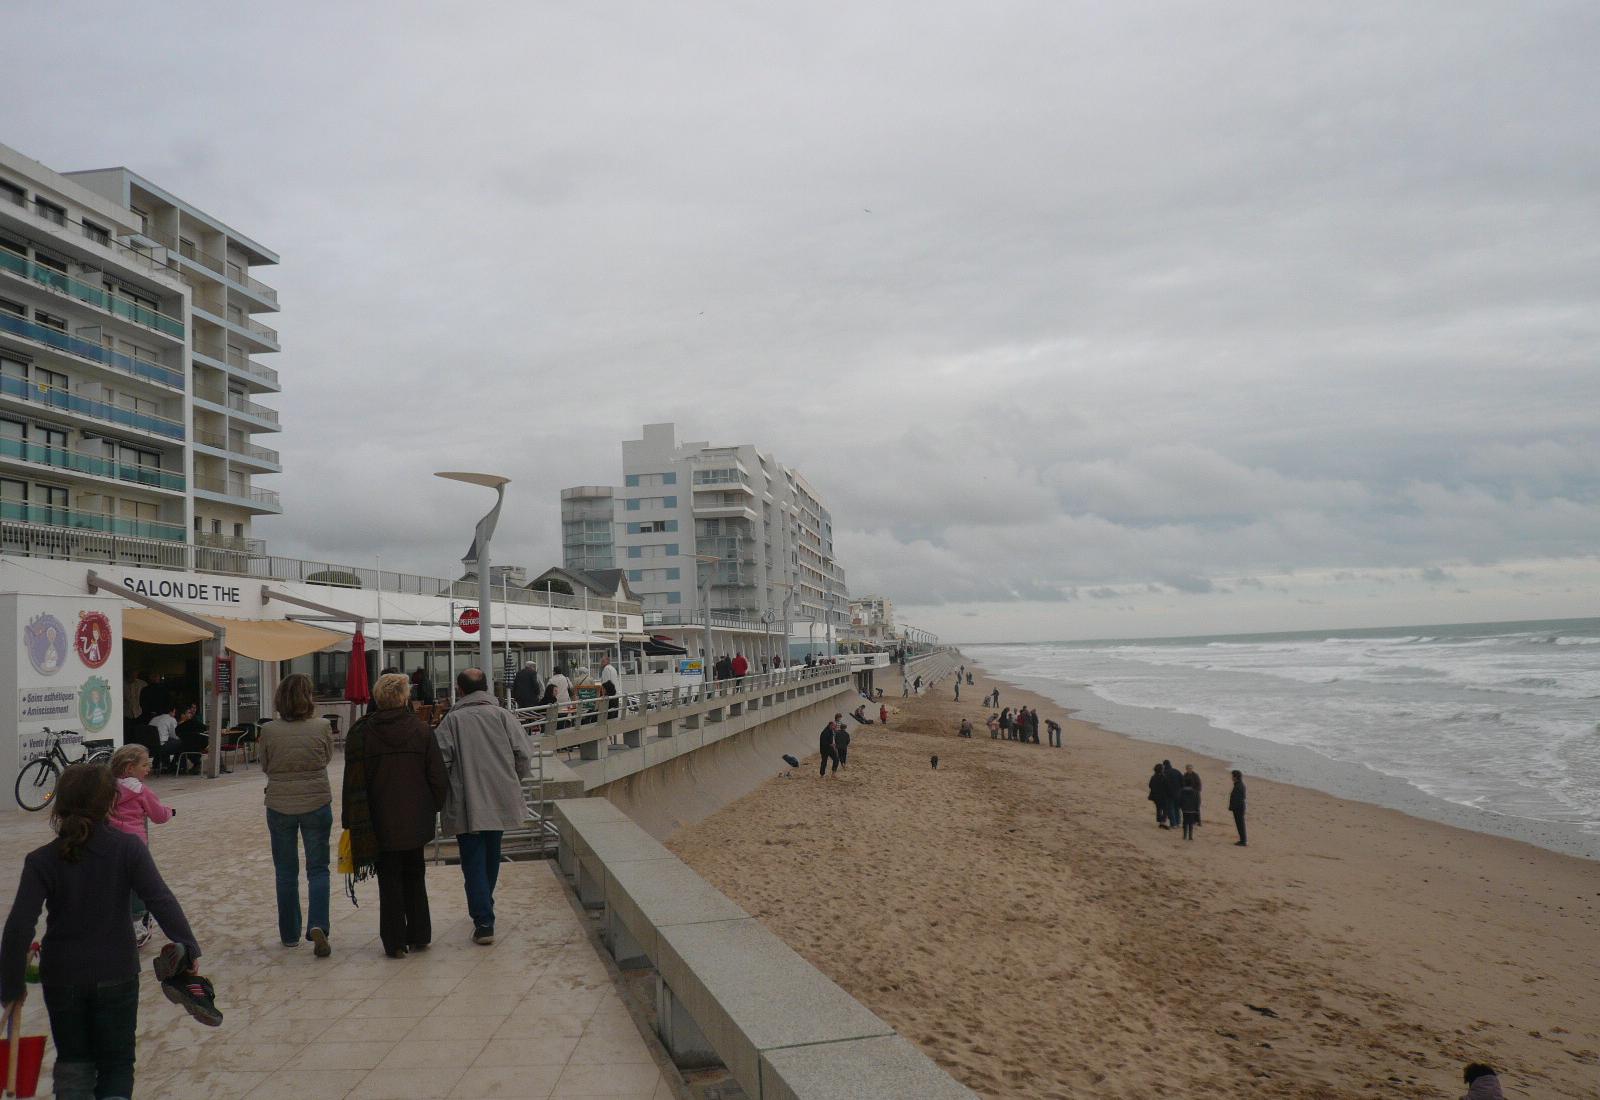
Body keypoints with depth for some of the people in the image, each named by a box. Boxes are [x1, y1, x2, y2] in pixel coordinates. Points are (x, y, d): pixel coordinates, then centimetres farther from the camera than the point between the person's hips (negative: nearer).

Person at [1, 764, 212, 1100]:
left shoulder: (41, 861, -10)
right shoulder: (128, 848, -12)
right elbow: (161, 901, -20)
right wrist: (189, 950, -17)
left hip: (62, 978, 1)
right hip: (117, 975, -1)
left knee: (73, 1060, 20)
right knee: (116, 1063, 14)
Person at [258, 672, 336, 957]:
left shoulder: (269, 730, -10)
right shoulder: (322, 727, -12)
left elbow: (265, 766, 3)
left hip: (279, 806, 1)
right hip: (317, 803, -1)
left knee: (286, 872, 14)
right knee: (318, 868, 9)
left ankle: (290, 935, 22)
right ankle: (317, 925, -9)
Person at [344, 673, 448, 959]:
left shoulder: (361, 734, -7)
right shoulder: (421, 729, -4)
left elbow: (353, 782, -6)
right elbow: (437, 774, -3)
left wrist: (352, 823, 0)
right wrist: (434, 807, 10)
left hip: (381, 822, -2)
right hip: (415, 820, 2)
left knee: (389, 881, 7)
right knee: (414, 876, 16)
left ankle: (395, 943, 9)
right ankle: (419, 936, 21)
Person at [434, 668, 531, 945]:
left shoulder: (453, 720, -7)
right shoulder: (502, 715, -1)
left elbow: (441, 762, -11)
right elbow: (523, 756, -4)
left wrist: (442, 793, 7)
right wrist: (512, 781, 14)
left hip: (465, 805, -3)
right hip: (500, 801, 3)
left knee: (473, 862, 1)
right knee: (491, 857, 21)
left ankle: (483, 922, -7)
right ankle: (484, 909, 36)